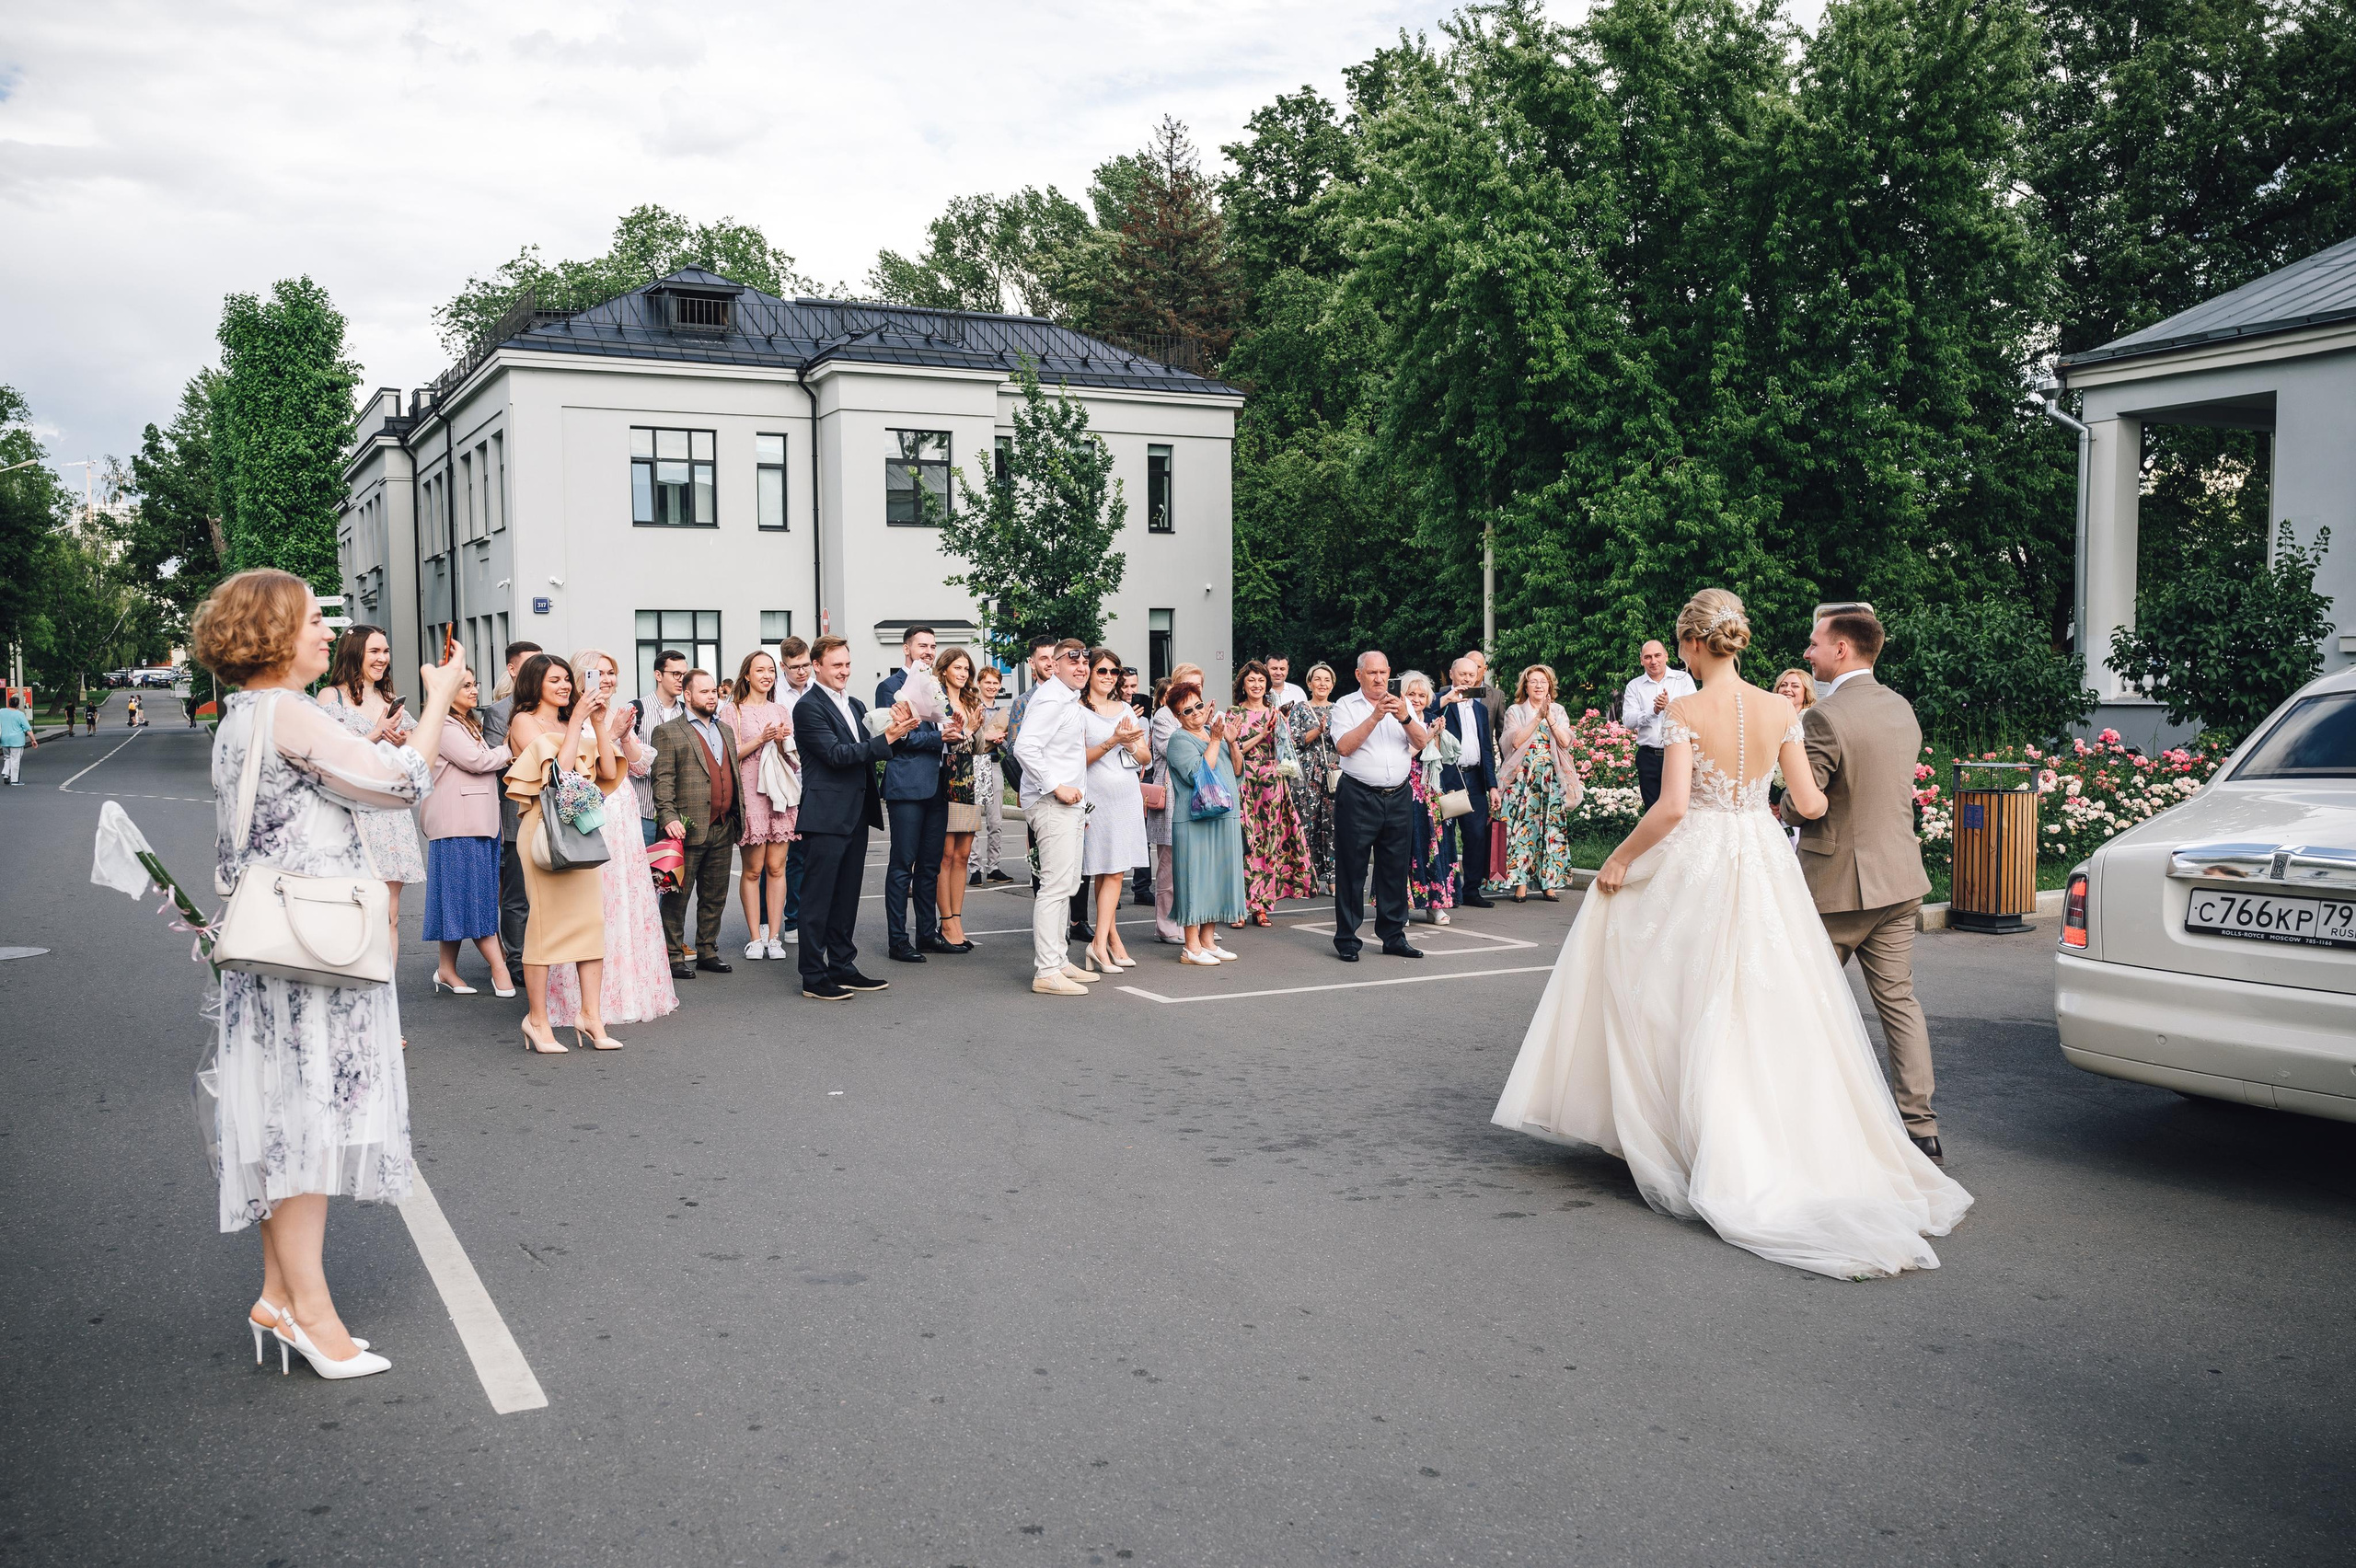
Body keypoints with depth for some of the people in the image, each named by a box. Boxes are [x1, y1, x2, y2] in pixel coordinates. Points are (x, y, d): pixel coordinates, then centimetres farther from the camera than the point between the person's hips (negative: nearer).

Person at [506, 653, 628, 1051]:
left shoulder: (574, 725, 21)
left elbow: (609, 771, 10)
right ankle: (537, 1020, 0)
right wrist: (578, 718, -9)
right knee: (546, 917, -7)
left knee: (592, 917, 1)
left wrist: (600, 724, 3)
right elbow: (557, 770, -12)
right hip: (545, 825, -6)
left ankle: (591, 1018, 4)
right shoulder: (525, 721, 2)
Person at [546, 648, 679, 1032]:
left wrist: (625, 734, -2)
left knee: (628, 899, 8)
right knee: (591, 903, -6)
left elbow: (641, 766, 11)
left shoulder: (621, 714, 16)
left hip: (623, 820, 7)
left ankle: (631, 987, 16)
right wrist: (611, 732, -15)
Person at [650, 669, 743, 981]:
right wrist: (669, 817, -20)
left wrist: (739, 817, 16)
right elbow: (663, 780, -9)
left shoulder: (726, 731, 19)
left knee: (715, 897, 11)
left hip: (723, 830, 6)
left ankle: (707, 952, 21)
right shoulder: (669, 733, -2)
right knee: (678, 897, -1)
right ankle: (674, 956, 6)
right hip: (689, 828, -6)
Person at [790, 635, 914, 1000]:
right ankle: (813, 977, 2)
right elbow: (837, 754, -18)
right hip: (825, 816, -8)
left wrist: (894, 727, -6)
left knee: (846, 896, 14)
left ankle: (842, 967, 22)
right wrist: (887, 736, -22)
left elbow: (868, 751, 13)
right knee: (818, 898, -2)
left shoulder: (855, 705, 17)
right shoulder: (809, 707, -9)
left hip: (856, 815, 8)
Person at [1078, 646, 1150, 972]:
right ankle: (1109, 939, -1)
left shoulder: (1126, 710, 16)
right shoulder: (1079, 710, -2)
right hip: (1097, 795, -5)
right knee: (1106, 871, -5)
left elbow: (1146, 757, 14)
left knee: (1115, 871, 1)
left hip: (1127, 796, 5)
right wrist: (1112, 741, -19)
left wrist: (1131, 743, -6)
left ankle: (1102, 941, 1)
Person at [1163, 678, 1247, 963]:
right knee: (1196, 879, -6)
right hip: (1194, 820, -7)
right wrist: (1215, 741, -15)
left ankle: (1208, 940, 19)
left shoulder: (1213, 730, 14)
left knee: (1216, 878, 10)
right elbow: (1198, 774, -20)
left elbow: (1237, 768, 14)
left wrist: (1231, 741, -1)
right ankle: (1191, 947, -1)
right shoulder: (1179, 739, -7)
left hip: (1224, 818, 7)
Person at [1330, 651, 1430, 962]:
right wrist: (1375, 717, -18)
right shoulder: (1346, 706, 3)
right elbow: (1344, 746, -12)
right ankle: (1346, 939, 5)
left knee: (1396, 869, 8)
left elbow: (1422, 742, 2)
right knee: (1352, 869, -2)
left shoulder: (1402, 704, 13)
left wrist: (1404, 718, -15)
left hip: (1398, 797, 4)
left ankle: (1393, 936, 17)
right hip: (1358, 796, -4)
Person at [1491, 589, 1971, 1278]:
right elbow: (1810, 804, 0)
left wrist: (1621, 858, -8)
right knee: (1767, 1014, 12)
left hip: (1695, 868, -4)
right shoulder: (1780, 710, -1)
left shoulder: (1684, 711, -13)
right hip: (1762, 865, 4)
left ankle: (1713, 1159, 15)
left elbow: (1671, 807, -21)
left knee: (1695, 1009, 9)